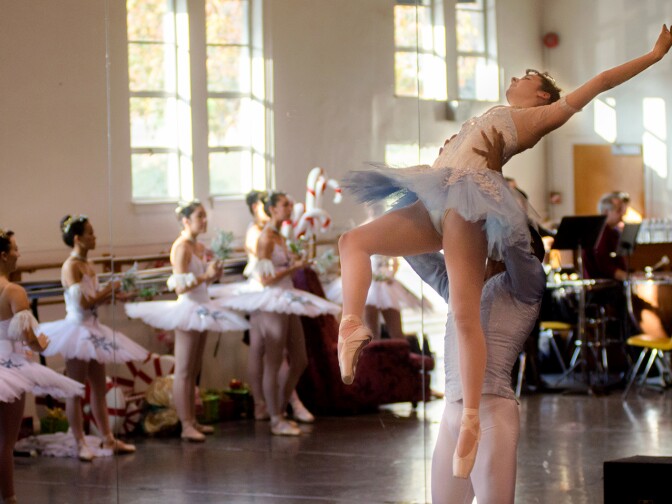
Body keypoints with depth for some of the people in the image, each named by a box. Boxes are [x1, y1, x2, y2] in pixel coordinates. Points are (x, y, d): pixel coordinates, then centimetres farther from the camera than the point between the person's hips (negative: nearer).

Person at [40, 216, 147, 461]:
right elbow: (83, 301, -22)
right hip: (77, 329, -9)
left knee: (99, 387, 13)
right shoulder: (70, 267, -15)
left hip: (92, 330, 9)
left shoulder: (87, 265, 11)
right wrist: (110, 290, -13)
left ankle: (108, 438, 20)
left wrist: (111, 293, -1)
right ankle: (80, 443, 6)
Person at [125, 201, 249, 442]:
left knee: (194, 370, 13)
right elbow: (181, 287, -21)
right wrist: (206, 275, -27)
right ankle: (186, 425, -2)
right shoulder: (181, 248, -15)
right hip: (187, 308, -9)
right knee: (183, 372, -4)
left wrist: (213, 274, 3)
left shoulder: (200, 247, 12)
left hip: (201, 310, 9)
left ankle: (193, 420, 20)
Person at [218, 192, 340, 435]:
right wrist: (294, 267, -14)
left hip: (287, 301, 9)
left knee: (299, 360, 12)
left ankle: (278, 408, 24)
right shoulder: (266, 238, -13)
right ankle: (276, 420, 7)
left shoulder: (281, 237, 14)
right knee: (273, 364, -1)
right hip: (271, 301, -9)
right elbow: (266, 279, -18)